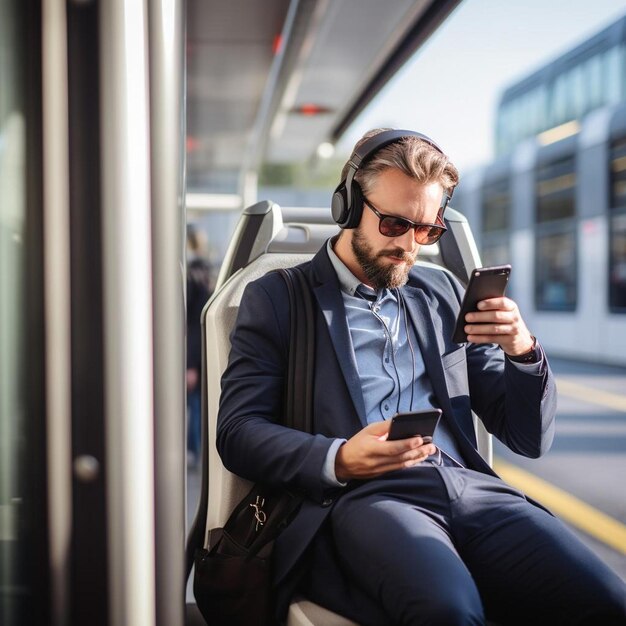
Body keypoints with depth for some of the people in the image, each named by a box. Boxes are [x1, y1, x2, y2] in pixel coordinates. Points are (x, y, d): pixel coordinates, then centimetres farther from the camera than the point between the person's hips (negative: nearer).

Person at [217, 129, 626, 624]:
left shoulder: (443, 293, 24)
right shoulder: (277, 297, 12)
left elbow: (529, 439, 22)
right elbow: (238, 431, 2)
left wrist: (524, 352, 1)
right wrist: (338, 460, -16)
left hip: (471, 487, 5)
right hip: (359, 495, -4)